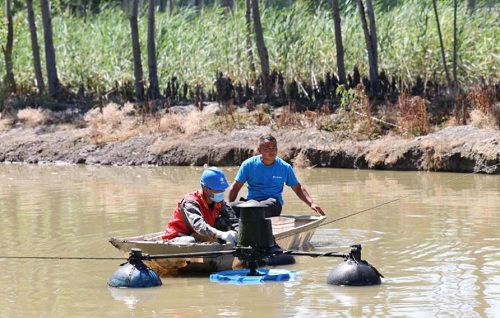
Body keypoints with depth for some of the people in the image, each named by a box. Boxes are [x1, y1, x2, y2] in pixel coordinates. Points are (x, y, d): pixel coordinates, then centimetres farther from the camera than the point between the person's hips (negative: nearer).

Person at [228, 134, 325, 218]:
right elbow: (235, 187, 8)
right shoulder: (248, 164, 5)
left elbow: (298, 188, 16)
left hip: (274, 204, 0)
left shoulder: (285, 167, 8)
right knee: (232, 207, -34)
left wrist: (311, 204, 1)